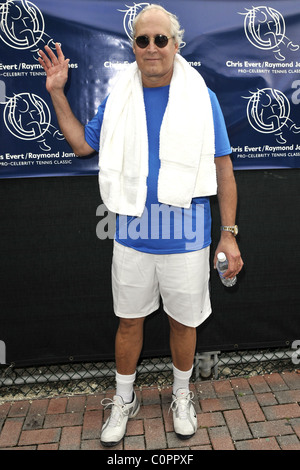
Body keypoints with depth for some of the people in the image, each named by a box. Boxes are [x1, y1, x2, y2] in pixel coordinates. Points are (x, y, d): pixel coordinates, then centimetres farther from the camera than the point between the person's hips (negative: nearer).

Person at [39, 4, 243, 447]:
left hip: (187, 240, -1)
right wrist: (57, 93, 8)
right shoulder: (119, 98, 6)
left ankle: (182, 396, 43)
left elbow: (223, 170, -1)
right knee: (129, 322, 16)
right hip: (132, 239, 2)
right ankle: (124, 400, 41)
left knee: (184, 323, 15)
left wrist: (229, 235, -3)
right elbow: (81, 143, 17)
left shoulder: (202, 98, -1)